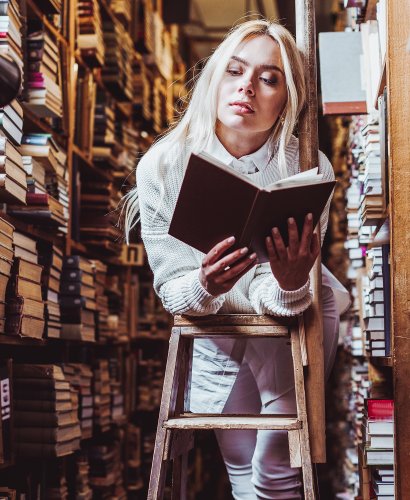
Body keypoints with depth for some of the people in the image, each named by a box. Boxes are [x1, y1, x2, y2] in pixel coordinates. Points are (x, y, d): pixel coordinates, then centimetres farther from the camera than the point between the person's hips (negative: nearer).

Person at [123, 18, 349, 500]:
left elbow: (278, 299, -23)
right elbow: (170, 289, -19)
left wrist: (291, 284, -46)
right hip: (215, 331, 2)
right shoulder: (162, 165, -22)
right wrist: (204, 287, -41)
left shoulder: (308, 169, -26)